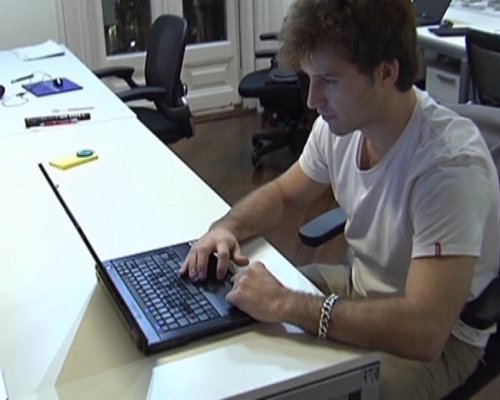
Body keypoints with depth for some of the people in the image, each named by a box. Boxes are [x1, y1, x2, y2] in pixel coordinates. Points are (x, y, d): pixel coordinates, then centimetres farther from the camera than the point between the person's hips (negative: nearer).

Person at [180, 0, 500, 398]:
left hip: (438, 337, -6)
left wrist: (283, 304, -35)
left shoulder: (450, 163, -32)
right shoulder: (340, 123, -11)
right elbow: (282, 193, 9)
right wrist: (229, 227, -12)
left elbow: (424, 330, -38)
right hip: (360, 284, 7)